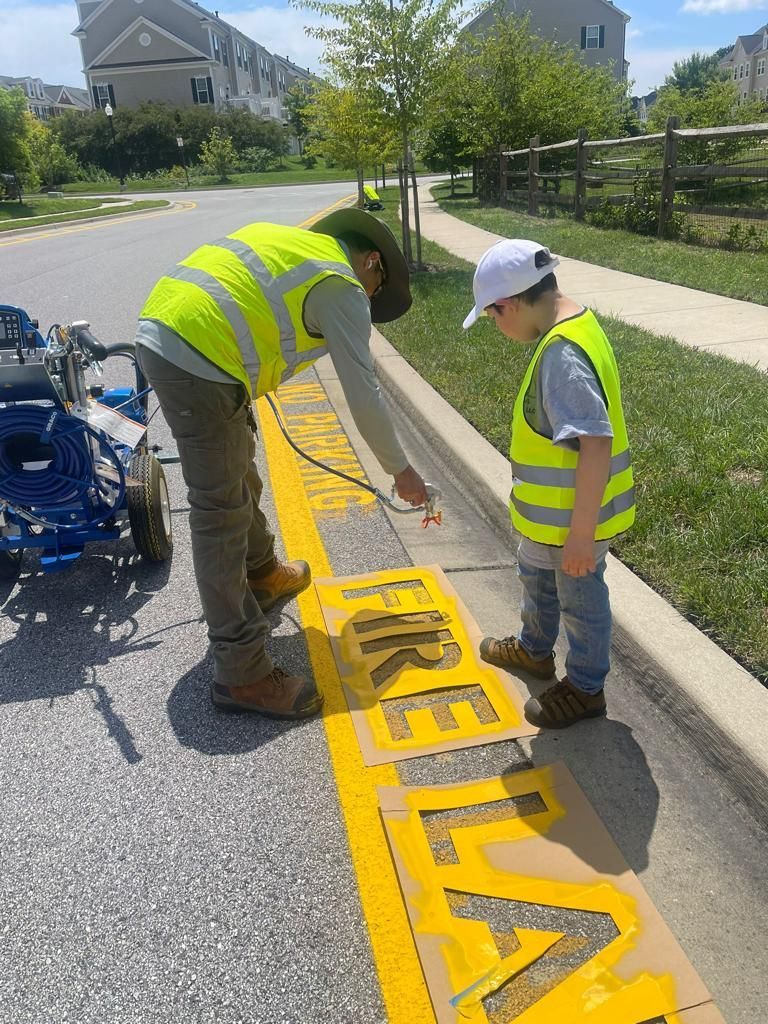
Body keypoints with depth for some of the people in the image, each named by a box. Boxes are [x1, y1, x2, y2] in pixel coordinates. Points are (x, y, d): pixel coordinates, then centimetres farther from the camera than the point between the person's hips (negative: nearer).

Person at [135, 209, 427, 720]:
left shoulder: (286, 238, 24)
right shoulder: (343, 288, -1)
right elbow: (364, 395, -3)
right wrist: (401, 470, 7)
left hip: (159, 331, 10)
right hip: (201, 363, -10)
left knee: (238, 472, 25)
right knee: (222, 516, -6)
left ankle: (262, 574, 47)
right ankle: (243, 675, 3)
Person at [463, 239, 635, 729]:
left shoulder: (562, 353, -30)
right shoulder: (575, 323, 1)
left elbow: (595, 446, -34)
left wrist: (581, 534, -28)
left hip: (576, 514, -10)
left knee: (579, 598, 12)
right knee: (536, 574, 28)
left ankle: (585, 688, 35)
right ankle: (535, 649, 52)